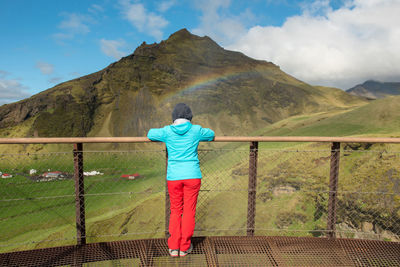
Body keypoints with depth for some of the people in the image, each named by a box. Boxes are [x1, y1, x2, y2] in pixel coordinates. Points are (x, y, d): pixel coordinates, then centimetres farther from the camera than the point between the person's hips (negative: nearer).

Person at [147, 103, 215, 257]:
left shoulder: (167, 131, -1)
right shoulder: (196, 130, -2)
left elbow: (150, 134, 17)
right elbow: (211, 135, 17)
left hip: (173, 177, 1)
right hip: (192, 176, -1)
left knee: (175, 212, 14)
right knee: (189, 211, 9)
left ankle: (173, 247, 16)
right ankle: (185, 247, 18)